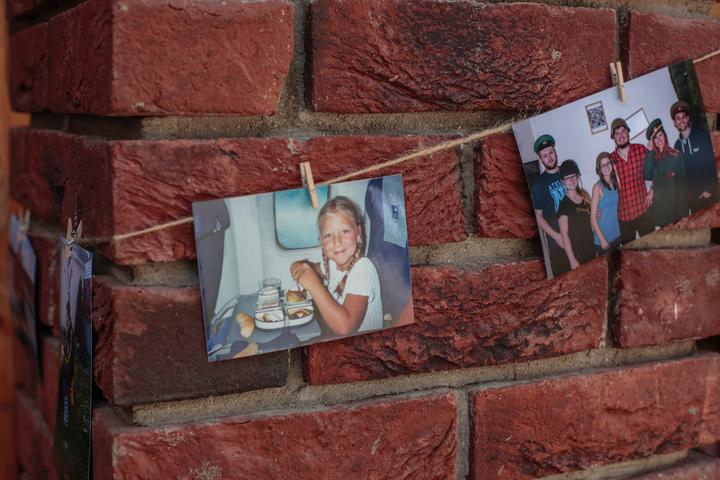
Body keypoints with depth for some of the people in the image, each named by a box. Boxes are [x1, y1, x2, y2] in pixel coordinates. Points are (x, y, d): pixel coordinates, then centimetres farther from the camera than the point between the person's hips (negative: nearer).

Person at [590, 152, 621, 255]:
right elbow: (593, 217, -15)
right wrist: (602, 240, -16)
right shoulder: (598, 187, -15)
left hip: (616, 235, 6)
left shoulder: (615, 183, 1)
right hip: (602, 237, -6)